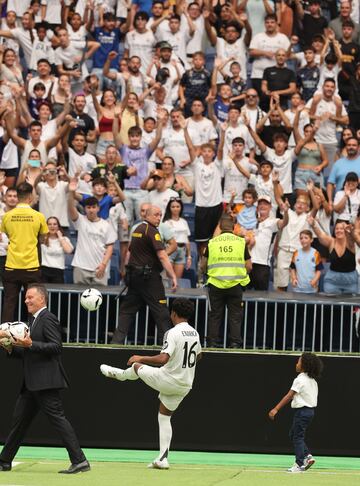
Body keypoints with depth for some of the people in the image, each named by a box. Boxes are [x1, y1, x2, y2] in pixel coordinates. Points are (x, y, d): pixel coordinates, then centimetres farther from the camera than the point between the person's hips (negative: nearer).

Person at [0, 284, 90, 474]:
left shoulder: (48, 319, -9)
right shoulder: (34, 320, 20)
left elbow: (56, 346, -18)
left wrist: (30, 344, -24)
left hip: (46, 382, -10)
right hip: (32, 384, 10)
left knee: (57, 418, -12)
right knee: (19, 420, 13)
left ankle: (79, 461, -13)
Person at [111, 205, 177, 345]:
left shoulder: (138, 229, 14)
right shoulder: (152, 231, -13)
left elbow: (129, 253, 22)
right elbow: (162, 256, -20)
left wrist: (129, 272, 30)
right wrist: (173, 276, -22)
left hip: (133, 274, 8)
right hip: (149, 276, -8)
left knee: (127, 309, 10)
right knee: (160, 311, -5)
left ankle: (117, 340, 6)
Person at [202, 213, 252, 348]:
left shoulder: (212, 242, 2)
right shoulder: (241, 242, 1)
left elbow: (203, 265, 8)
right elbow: (249, 267, 1)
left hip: (216, 285, 1)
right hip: (235, 285, -1)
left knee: (215, 315, 8)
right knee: (235, 316, 6)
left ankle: (212, 343, 6)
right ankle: (235, 343, 1)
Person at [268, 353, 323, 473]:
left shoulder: (300, 380, -16)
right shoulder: (312, 380, 10)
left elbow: (289, 396, -19)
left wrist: (276, 409, -20)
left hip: (302, 411, -9)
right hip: (311, 410, 9)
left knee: (298, 437, -1)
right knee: (293, 435, 18)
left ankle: (300, 464, 0)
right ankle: (307, 456, 10)